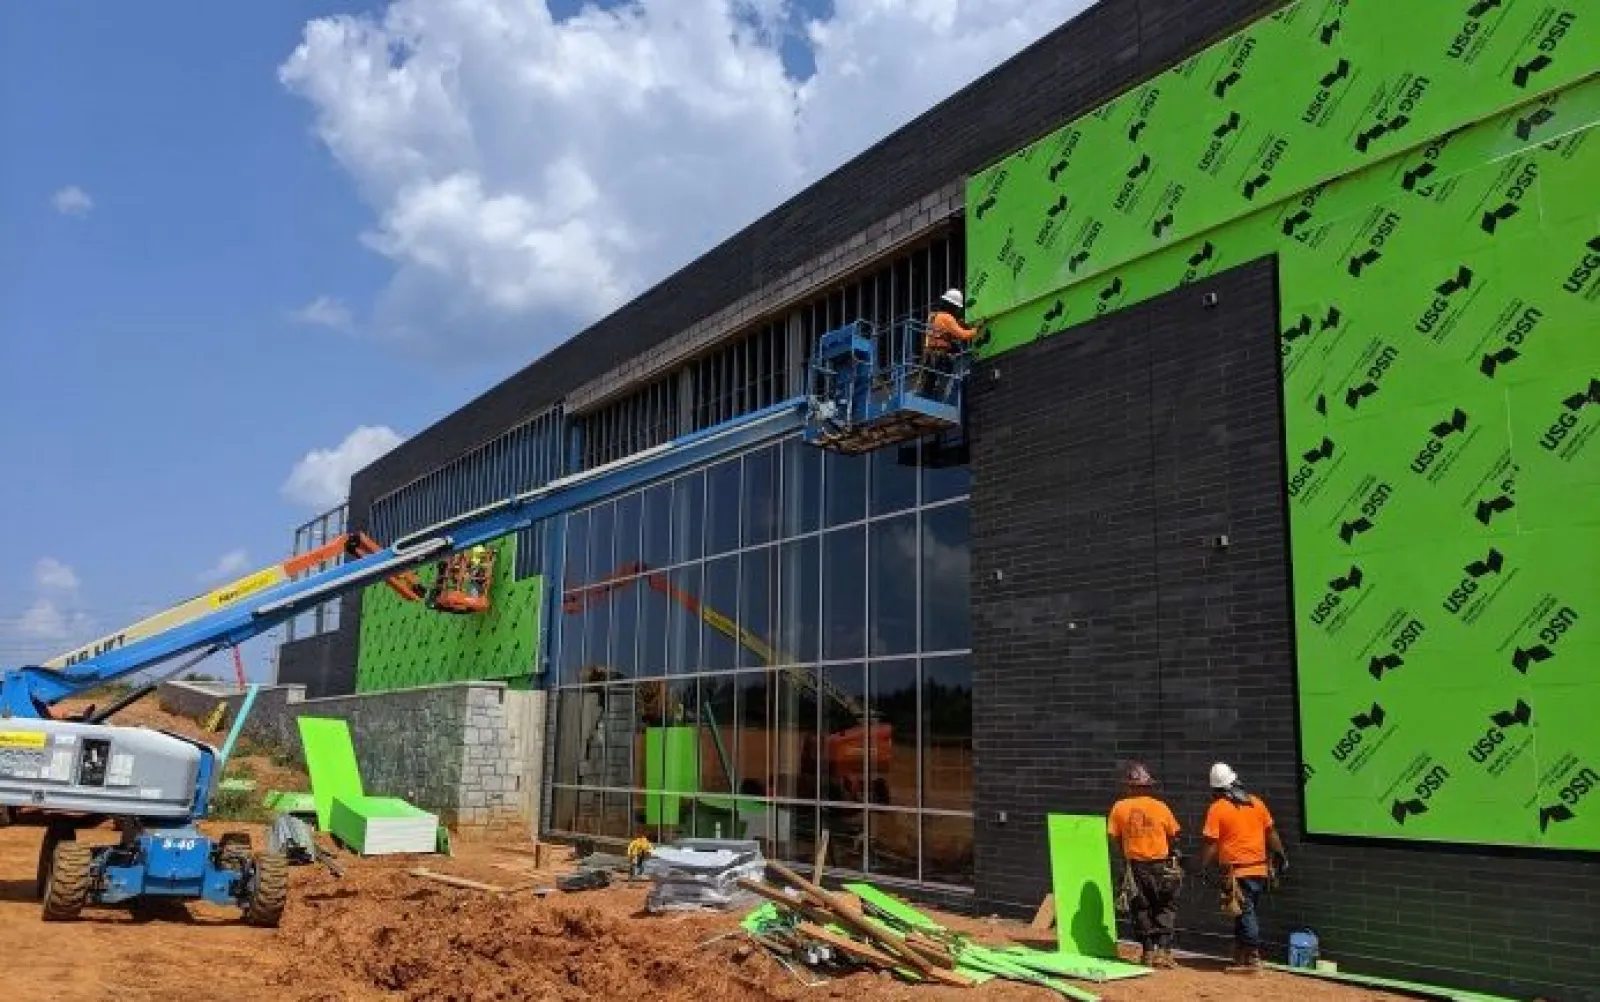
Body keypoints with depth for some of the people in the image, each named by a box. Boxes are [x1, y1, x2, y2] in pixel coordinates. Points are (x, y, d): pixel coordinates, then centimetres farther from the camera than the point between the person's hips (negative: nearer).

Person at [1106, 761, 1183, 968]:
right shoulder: (1161, 807, -6)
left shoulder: (1119, 808, -5)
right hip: (1161, 864, -1)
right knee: (1166, 908, 10)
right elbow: (1173, 837, 4)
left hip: (1136, 865, 1)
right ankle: (1163, 950, 0)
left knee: (1141, 909, 13)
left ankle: (1148, 952, 16)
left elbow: (1115, 839, -2)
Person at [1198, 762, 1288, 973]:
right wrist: (1281, 856, 21)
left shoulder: (1217, 808, -8)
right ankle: (1241, 956, 23)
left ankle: (1253, 959, -2)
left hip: (1237, 871, -6)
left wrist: (1203, 867, -1)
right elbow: (1271, 833, 11)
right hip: (1260, 868, 6)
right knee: (1250, 912, 15)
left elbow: (1211, 844, -9)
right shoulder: (1256, 802, 6)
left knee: (1245, 913, -1)